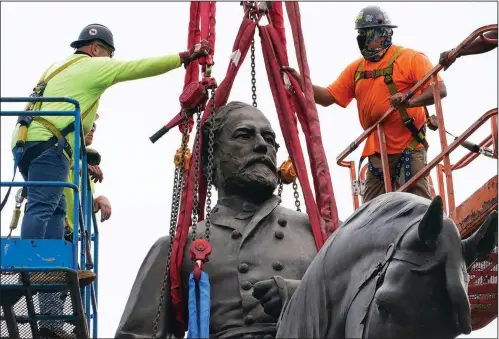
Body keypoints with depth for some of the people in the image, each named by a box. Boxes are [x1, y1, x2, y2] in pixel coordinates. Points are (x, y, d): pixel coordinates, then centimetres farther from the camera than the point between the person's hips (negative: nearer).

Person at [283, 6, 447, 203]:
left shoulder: (409, 59, -4)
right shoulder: (356, 68, 15)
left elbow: (440, 90, -13)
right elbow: (328, 97, 14)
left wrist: (411, 101, -31)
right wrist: (301, 83, -2)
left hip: (409, 149, -7)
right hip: (377, 153, 7)